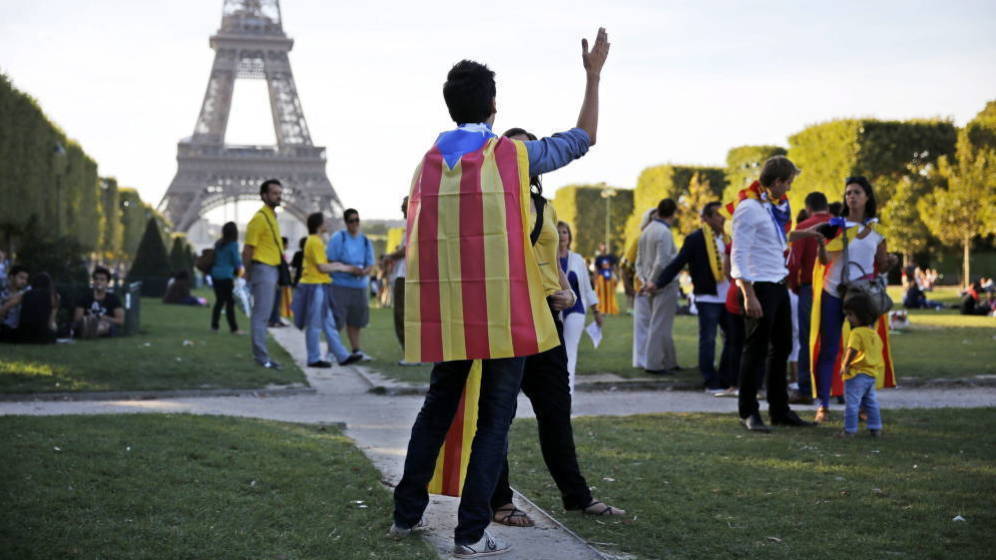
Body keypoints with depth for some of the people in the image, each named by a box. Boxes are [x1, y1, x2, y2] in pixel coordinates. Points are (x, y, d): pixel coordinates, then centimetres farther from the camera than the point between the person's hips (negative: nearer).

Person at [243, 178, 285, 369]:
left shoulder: (272, 216, 15)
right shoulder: (259, 218, -14)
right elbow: (248, 250, -14)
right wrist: (248, 275, -10)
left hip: (272, 269, 10)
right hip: (263, 269, -10)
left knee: (263, 314, 13)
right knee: (261, 314, -8)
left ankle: (259, 353, 20)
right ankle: (261, 356, -7)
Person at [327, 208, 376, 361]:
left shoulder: (365, 241, 12)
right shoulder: (338, 238, -3)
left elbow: (370, 265, 11)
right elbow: (330, 261, -7)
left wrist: (364, 272, -13)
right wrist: (350, 269, -17)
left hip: (360, 286, 5)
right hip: (340, 285, -5)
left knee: (355, 320, 8)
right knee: (336, 320, -7)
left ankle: (356, 350, 18)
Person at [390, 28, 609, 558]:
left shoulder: (429, 162, 8)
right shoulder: (513, 155, -3)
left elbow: (415, 236, 11)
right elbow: (583, 138, 11)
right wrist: (593, 75, 19)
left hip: (446, 310, 4)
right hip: (503, 311, -4)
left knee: (437, 407, 18)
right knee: (495, 416, 3)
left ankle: (407, 513, 25)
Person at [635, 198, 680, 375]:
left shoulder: (646, 231, 12)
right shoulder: (664, 232, -15)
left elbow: (639, 261, 13)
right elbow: (662, 263, -21)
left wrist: (644, 281, 8)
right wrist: (652, 282, -11)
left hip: (652, 286, 8)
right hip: (664, 286, -8)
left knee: (662, 327, 15)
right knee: (660, 326, -3)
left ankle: (669, 362, 21)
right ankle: (654, 364, 0)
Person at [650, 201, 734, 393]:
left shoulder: (725, 238, 13)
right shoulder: (696, 239, -7)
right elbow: (678, 263, -11)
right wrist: (658, 282, -19)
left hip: (727, 297, 7)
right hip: (708, 298, -7)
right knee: (708, 340, -2)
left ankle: (726, 380, 18)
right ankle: (711, 383, 5)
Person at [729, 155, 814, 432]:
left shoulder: (776, 206, 15)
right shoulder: (749, 207, -13)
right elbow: (739, 254, -17)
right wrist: (748, 295, -21)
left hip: (779, 284, 9)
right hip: (759, 286, -9)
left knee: (781, 348, 13)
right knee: (756, 350, -4)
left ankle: (780, 410, 21)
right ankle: (748, 412, 5)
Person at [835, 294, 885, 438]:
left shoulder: (856, 333, -16)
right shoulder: (874, 333, 11)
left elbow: (852, 350, -26)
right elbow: (879, 350, 17)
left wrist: (845, 365, -16)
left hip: (857, 374, -9)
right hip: (873, 374, 9)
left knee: (851, 402, -3)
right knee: (871, 402, 17)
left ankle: (849, 430, -1)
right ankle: (876, 428, 19)